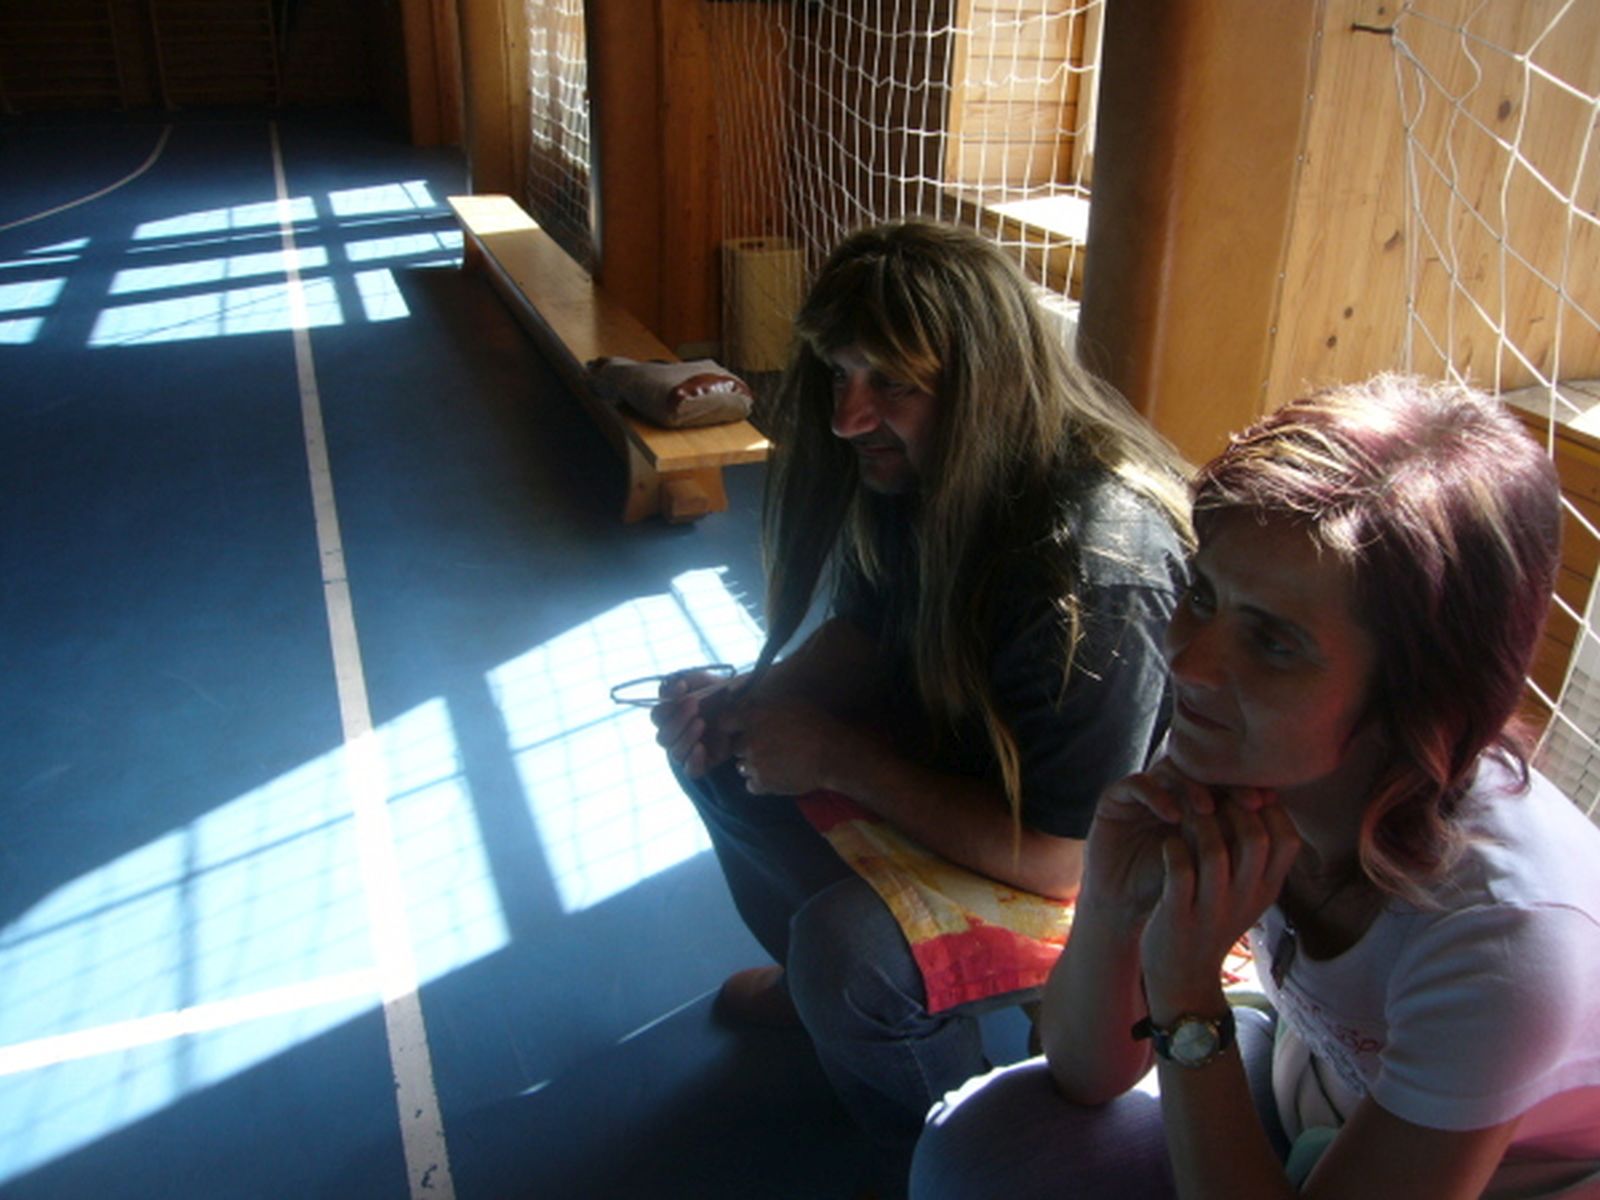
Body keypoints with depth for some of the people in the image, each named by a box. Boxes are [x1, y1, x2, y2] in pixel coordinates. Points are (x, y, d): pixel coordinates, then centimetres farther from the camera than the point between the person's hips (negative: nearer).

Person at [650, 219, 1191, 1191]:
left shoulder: (1095, 570, -37)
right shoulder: (915, 466, -11)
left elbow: (1060, 855, -32)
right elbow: (864, 636, 3)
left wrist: (837, 757, -27)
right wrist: (747, 702, -16)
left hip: (1103, 862, -8)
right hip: (960, 739, 8)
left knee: (849, 944, -31)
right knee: (716, 743, 5)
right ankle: (816, 982, 28)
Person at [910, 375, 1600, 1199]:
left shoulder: (1510, 931, -35)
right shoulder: (1231, 760, -20)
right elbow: (1087, 1075, -13)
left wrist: (1187, 993, -33)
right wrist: (1110, 909, -30)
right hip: (1298, 1102, 4)